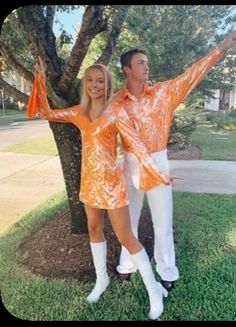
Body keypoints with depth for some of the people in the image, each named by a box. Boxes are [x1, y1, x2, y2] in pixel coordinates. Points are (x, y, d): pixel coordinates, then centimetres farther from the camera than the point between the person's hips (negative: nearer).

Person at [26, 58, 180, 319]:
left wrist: (156, 173, -20)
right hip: (89, 179, 6)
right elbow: (45, 113, 12)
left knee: (125, 237, -2)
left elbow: (135, 144, -14)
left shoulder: (115, 112, -11)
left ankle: (153, 288, 16)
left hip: (110, 180, -6)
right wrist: (40, 80, 5)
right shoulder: (79, 112, 6)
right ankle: (101, 279, 39)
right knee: (94, 229, 18)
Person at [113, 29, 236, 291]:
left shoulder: (163, 92, -1)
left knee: (162, 221, 8)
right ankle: (127, 265, 36)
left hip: (157, 162, 0)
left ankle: (167, 272, 27)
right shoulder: (117, 101, -2)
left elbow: (192, 75, -4)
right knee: (128, 218, 15)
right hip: (131, 163, 1)